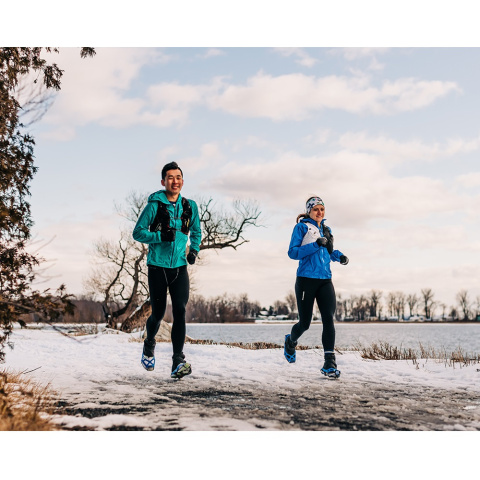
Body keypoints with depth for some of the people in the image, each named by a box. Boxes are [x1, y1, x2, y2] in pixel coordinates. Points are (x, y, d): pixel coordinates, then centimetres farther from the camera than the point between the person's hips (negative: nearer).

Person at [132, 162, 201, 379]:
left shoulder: (190, 206, 6)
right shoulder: (154, 205, -5)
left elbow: (196, 231, 21)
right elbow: (138, 232, -4)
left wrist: (194, 250, 4)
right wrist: (160, 236, -19)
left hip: (180, 266, 2)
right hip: (158, 266, -2)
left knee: (180, 311, -11)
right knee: (158, 313, 6)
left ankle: (178, 362, -12)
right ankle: (149, 345, 37)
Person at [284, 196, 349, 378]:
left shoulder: (326, 230, 16)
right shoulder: (301, 227, -2)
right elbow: (292, 252, -10)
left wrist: (339, 256, 6)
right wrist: (315, 245, -19)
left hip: (325, 280, 4)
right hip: (306, 280, -4)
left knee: (328, 319, -12)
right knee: (305, 323, 4)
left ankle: (330, 363, -13)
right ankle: (291, 341, 38)